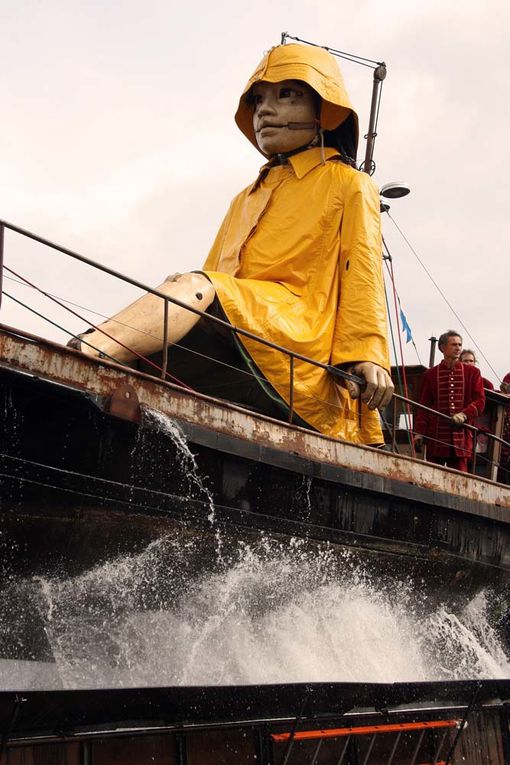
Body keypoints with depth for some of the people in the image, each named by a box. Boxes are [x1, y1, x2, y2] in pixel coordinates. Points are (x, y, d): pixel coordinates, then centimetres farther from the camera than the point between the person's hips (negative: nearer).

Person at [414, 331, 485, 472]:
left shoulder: (472, 372, 10)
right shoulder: (430, 374, 9)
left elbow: (480, 401, 5)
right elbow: (424, 405, 8)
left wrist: (464, 414, -14)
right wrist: (419, 431, -1)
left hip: (461, 433, 0)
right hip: (437, 435, 0)